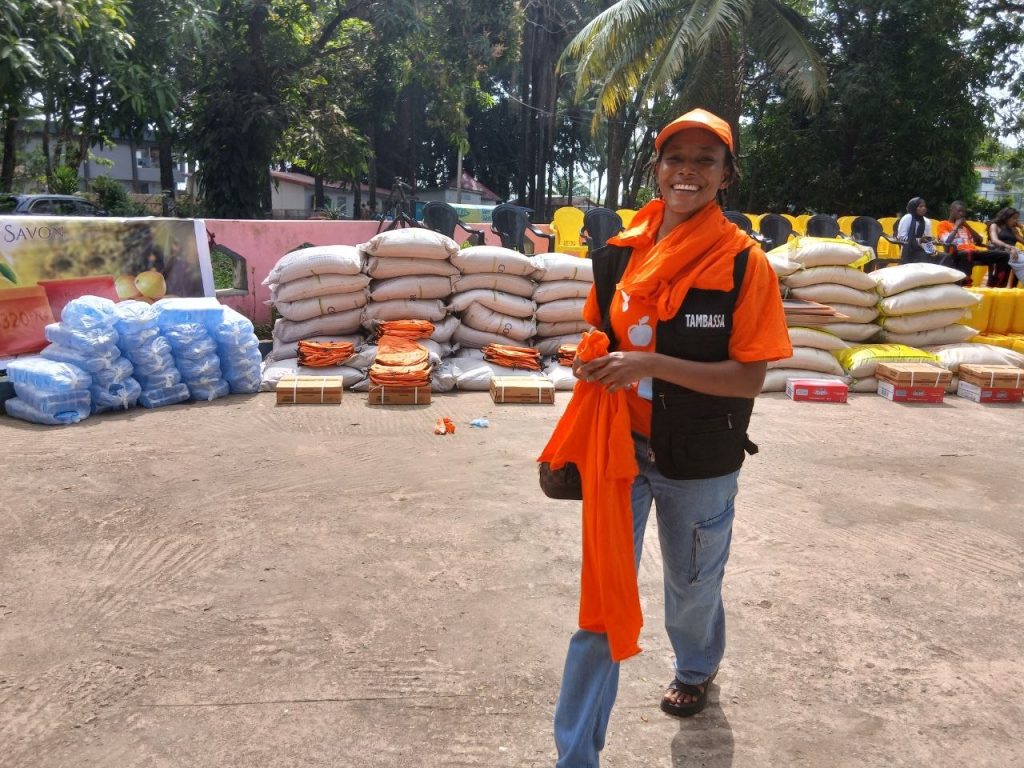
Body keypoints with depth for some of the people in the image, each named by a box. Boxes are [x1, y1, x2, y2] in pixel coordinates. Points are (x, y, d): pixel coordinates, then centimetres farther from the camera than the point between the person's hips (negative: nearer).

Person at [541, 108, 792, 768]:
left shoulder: (744, 262, -13)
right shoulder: (620, 252, -1)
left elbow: (749, 378, -17)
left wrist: (651, 365, -26)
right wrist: (592, 363, -9)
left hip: (701, 461, -2)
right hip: (622, 447, 2)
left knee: (693, 583, 22)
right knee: (603, 594, 4)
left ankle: (697, 669, 56)